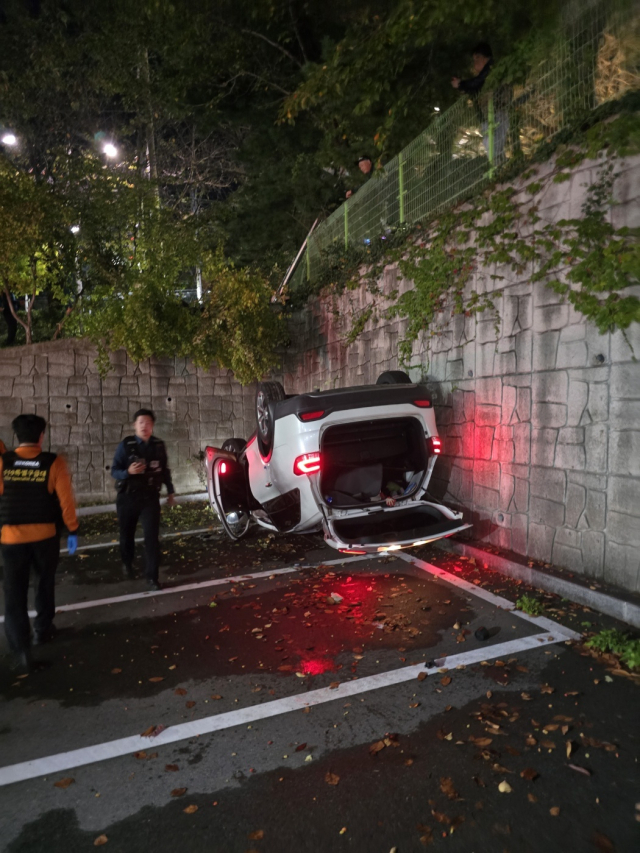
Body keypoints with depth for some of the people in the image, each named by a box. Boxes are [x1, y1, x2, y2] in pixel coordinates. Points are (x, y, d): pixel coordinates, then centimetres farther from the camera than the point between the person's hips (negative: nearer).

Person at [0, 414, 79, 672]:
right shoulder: (54, 462, -8)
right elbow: (66, 499, -8)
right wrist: (72, 530, 0)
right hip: (45, 535, 0)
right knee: (45, 583, 21)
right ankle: (43, 630, 34)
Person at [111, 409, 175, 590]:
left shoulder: (159, 445, -1)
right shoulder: (125, 445, -10)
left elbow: (165, 470, 10)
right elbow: (114, 471, -9)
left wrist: (170, 492, 14)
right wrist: (128, 472, -30)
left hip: (150, 497, 1)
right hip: (128, 497, 0)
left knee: (152, 536, -6)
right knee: (127, 534, 17)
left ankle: (152, 576, 2)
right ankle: (127, 563, 44)